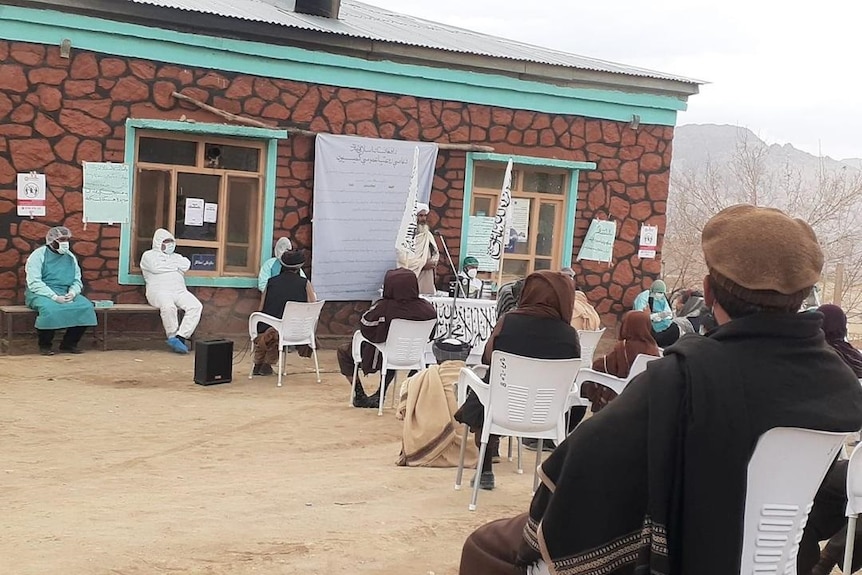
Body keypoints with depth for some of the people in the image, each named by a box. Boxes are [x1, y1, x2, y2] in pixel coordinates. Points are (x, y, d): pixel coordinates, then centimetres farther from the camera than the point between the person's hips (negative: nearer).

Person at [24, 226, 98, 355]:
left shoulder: (70, 257, 14)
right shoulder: (39, 255, -3)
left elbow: (77, 281, 14)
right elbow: (34, 283, -12)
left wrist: (72, 293, -10)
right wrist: (54, 297, -23)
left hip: (66, 294, 5)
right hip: (41, 294, -5)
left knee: (86, 307, -21)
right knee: (50, 308, -38)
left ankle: (69, 344, -9)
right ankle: (45, 345, -15)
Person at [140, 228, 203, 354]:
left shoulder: (177, 256, 31)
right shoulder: (149, 255, 18)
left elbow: (186, 265, 7)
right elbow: (156, 267, -5)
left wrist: (167, 262, 8)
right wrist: (175, 265, 8)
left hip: (179, 291, 4)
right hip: (159, 291, -4)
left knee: (196, 306, -27)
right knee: (168, 306, -39)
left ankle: (180, 337, -33)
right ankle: (172, 336, -23)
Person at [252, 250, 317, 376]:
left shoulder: (271, 282, 4)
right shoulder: (305, 284, 1)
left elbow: (261, 309, 7)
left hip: (268, 330, 1)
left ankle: (258, 365, 36)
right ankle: (267, 364, 35)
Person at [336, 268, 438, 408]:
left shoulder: (383, 308, -30)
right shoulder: (427, 309, -19)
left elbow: (364, 326, -16)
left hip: (380, 359, -4)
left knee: (343, 351, 22)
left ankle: (360, 396, 25)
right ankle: (380, 396, 43)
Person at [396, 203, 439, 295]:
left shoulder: (427, 235, 15)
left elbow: (435, 253, 18)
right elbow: (404, 258, -15)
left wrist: (432, 262, -5)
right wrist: (423, 265, -15)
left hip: (427, 279, 6)